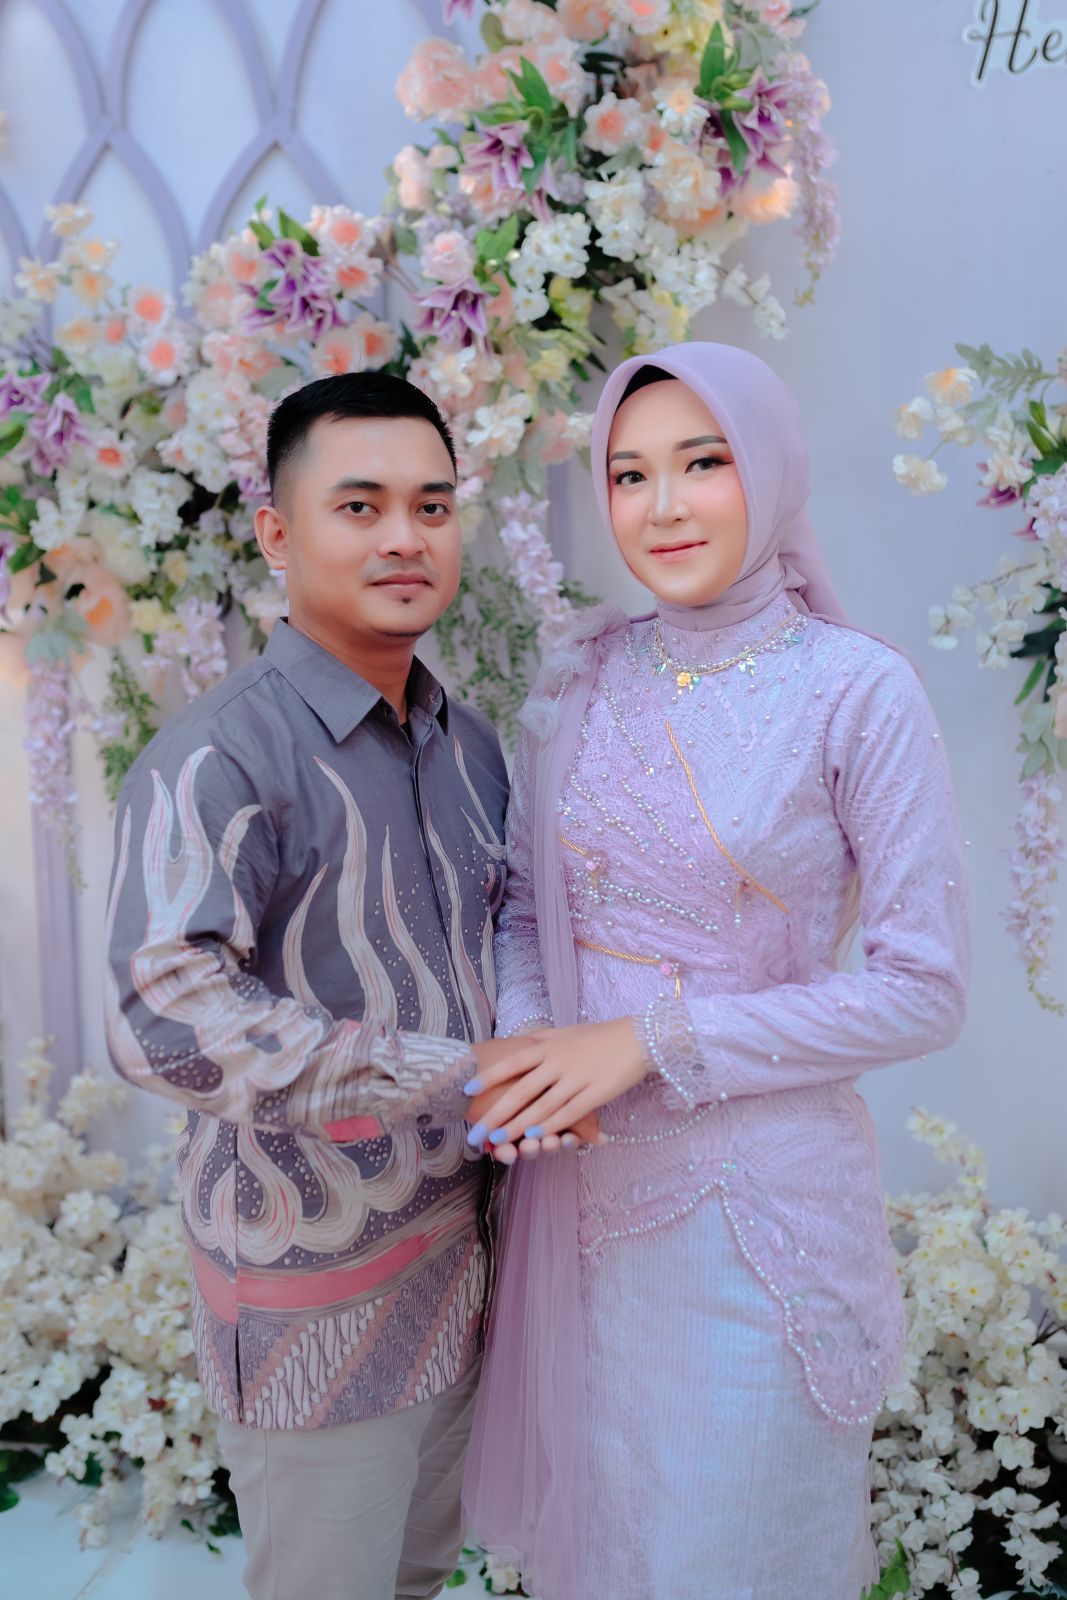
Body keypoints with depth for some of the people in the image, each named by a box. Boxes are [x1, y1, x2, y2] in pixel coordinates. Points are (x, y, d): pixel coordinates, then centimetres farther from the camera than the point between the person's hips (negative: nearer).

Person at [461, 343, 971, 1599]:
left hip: (758, 1200, -4)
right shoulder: (580, 683, 1)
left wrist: (652, 1039, -18)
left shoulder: (856, 692, -13)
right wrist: (526, 1047, -11)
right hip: (581, 1186, 4)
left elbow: (922, 990, -14)